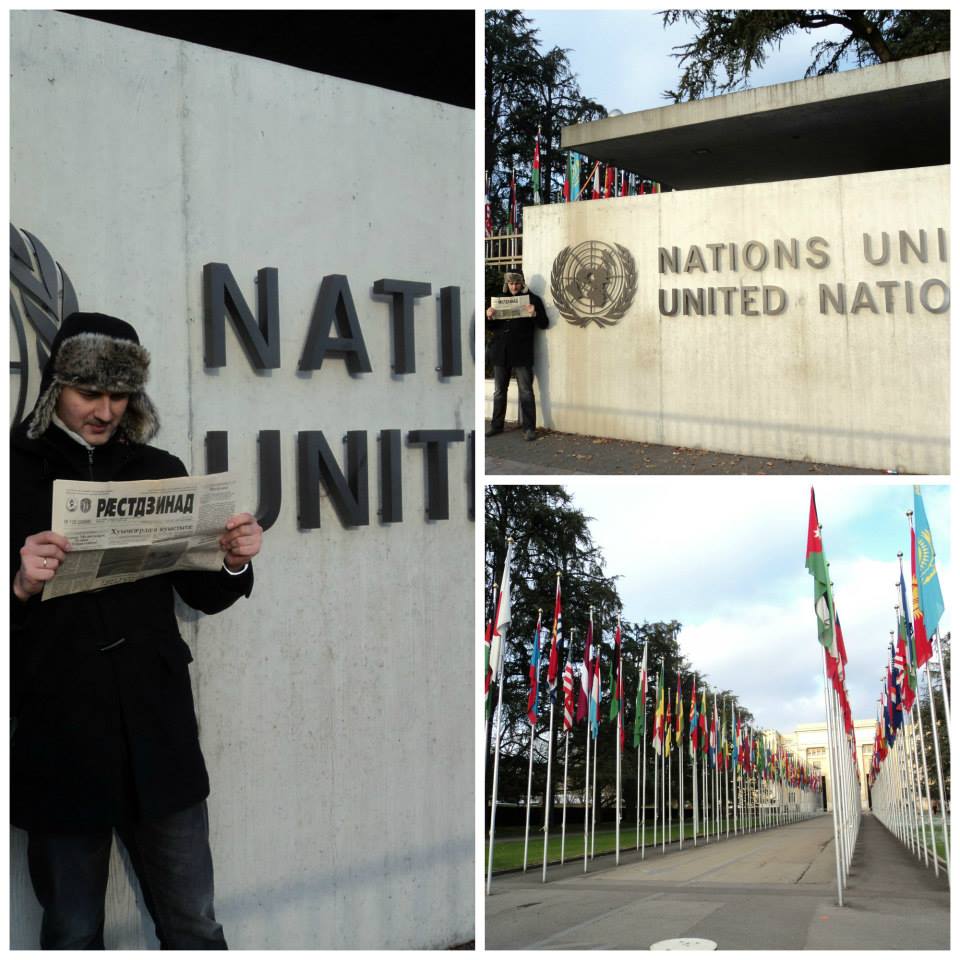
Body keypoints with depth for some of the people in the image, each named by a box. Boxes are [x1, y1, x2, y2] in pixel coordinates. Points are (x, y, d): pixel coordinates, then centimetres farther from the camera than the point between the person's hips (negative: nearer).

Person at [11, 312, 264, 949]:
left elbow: (204, 597, 13)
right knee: (73, 932, 12)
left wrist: (235, 563, -7)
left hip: (158, 733, 2)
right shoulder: (19, 472, -2)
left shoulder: (160, 471, 6)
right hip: (57, 743, -2)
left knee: (195, 926, 10)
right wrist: (21, 586, -24)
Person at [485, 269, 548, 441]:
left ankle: (529, 428, -3)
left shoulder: (533, 299, 1)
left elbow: (544, 324, -1)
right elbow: (490, 327, 15)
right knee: (499, 392, 12)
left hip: (522, 354, -4)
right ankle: (496, 425, 21)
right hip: (501, 353, 4)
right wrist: (489, 316, -8)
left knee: (525, 391, -4)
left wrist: (535, 314, -21)